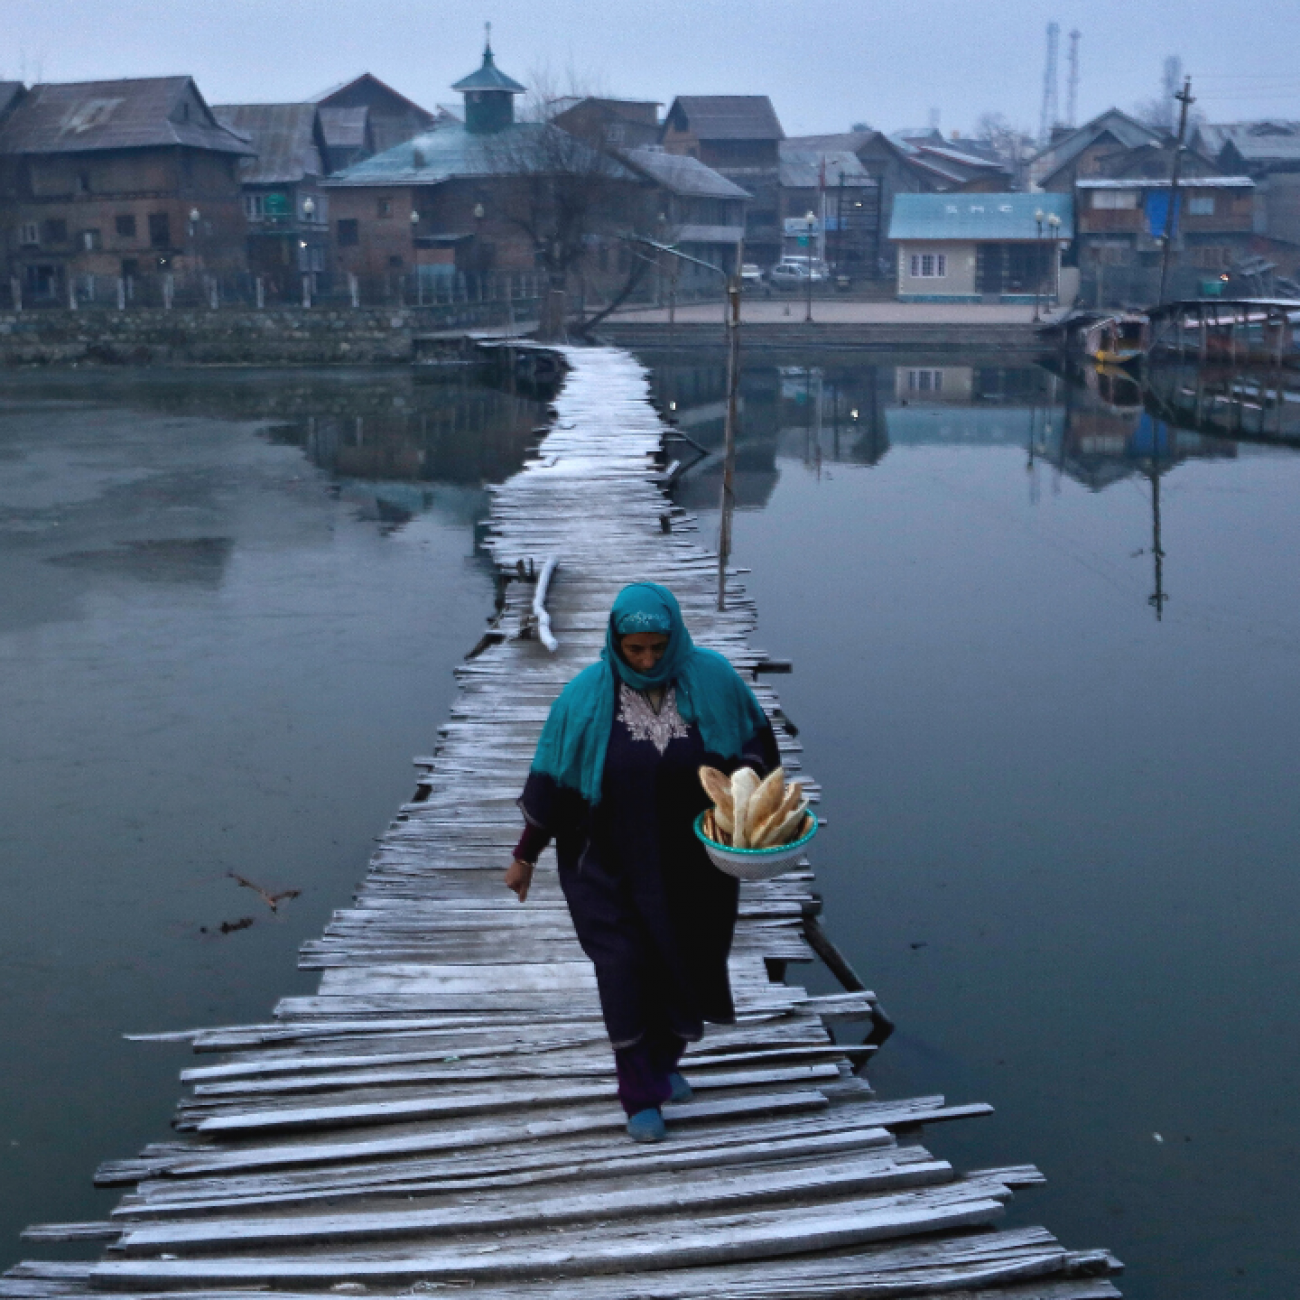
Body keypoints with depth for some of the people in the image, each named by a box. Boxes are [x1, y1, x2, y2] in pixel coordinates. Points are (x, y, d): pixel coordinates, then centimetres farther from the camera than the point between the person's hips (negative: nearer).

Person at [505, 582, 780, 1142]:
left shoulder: (712, 677, -10)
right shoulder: (586, 695, -12)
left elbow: (755, 736, 4)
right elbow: (551, 779, -5)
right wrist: (525, 855, -1)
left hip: (692, 863, 2)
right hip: (613, 863, -2)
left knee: (686, 961, 14)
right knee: (625, 968, -5)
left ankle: (664, 1060, 42)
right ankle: (641, 1096, 11)